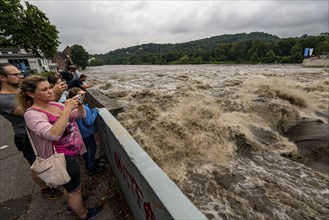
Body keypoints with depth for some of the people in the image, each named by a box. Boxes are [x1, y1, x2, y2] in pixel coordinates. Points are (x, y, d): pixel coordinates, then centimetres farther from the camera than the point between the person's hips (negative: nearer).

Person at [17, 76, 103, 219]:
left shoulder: (56, 105, 0)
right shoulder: (32, 114, -22)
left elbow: (81, 115, 4)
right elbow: (53, 134, -37)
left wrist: (79, 102, -15)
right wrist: (67, 109, -36)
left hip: (73, 152, 8)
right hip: (64, 158, -7)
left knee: (69, 186, 30)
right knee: (74, 189, 15)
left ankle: (72, 204, 56)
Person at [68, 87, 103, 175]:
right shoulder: (84, 109, -30)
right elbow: (89, 122, -25)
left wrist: (92, 110, -1)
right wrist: (94, 112, -18)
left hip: (79, 132, 8)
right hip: (87, 133, -8)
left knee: (85, 148, 23)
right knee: (92, 148, 10)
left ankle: (88, 165, 40)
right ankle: (92, 168, 20)